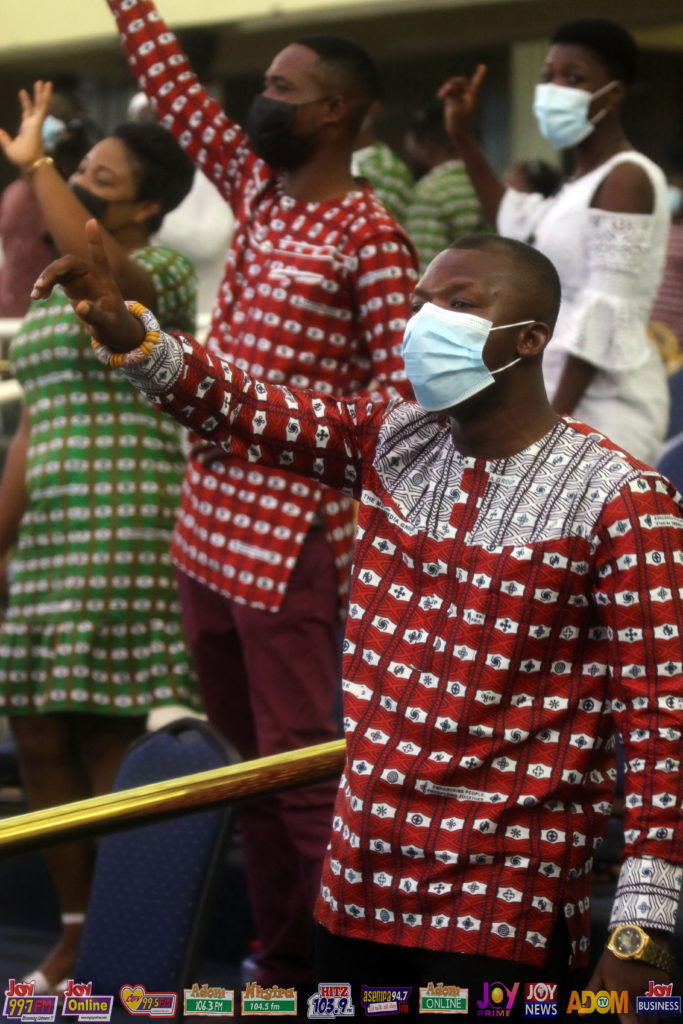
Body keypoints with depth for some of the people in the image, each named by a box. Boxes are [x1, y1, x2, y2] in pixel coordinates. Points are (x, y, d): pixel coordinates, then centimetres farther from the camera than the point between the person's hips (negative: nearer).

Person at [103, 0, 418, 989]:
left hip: (290, 533, -8)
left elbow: (402, 389, -13)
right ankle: (281, 964, 21)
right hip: (210, 517, 8)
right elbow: (169, 81, 17)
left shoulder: (369, 236, -11)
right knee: (250, 758, 13)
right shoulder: (255, 186, 10)